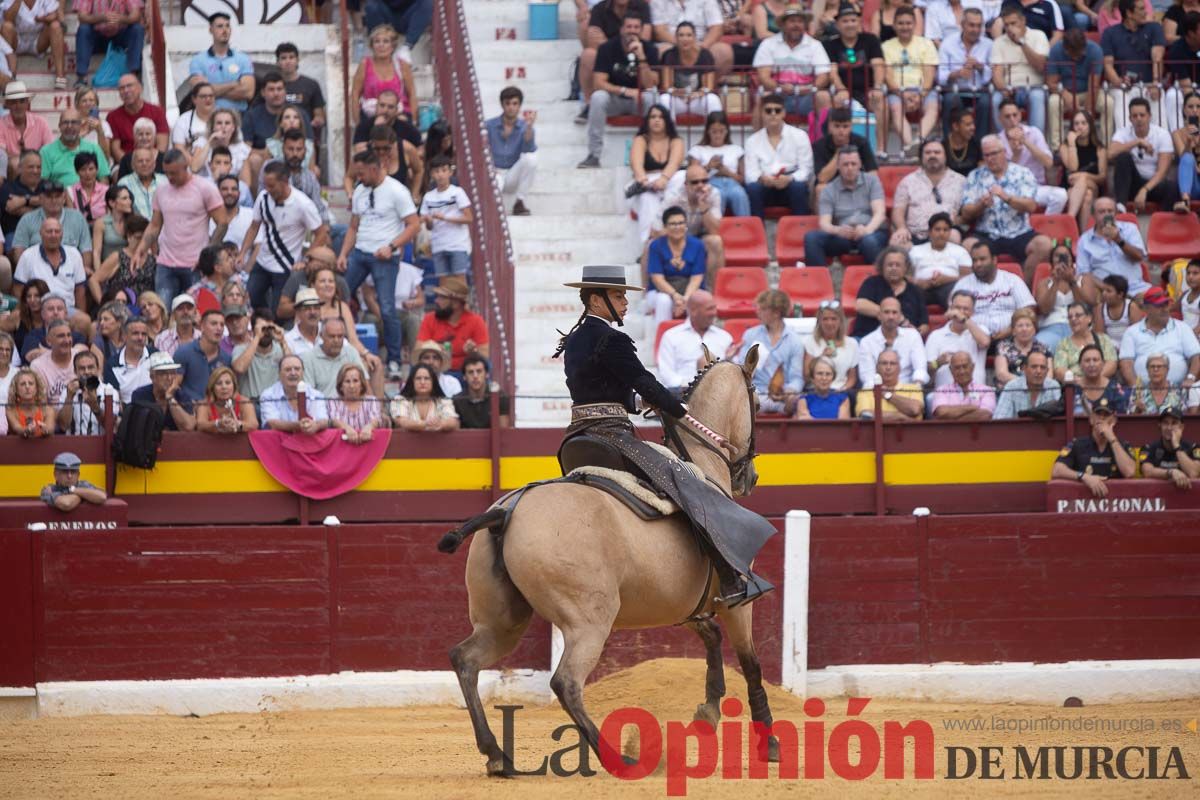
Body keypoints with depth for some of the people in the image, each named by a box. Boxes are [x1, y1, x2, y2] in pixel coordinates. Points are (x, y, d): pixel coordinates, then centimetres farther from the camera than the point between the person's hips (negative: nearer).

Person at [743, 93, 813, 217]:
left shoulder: (799, 136, 8)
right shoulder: (753, 141, 11)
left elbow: (806, 169, -1)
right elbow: (750, 174, 1)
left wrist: (789, 179, -24)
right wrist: (761, 178, -25)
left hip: (791, 185, -1)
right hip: (765, 187, 1)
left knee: (799, 187, -35)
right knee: (752, 188, -33)